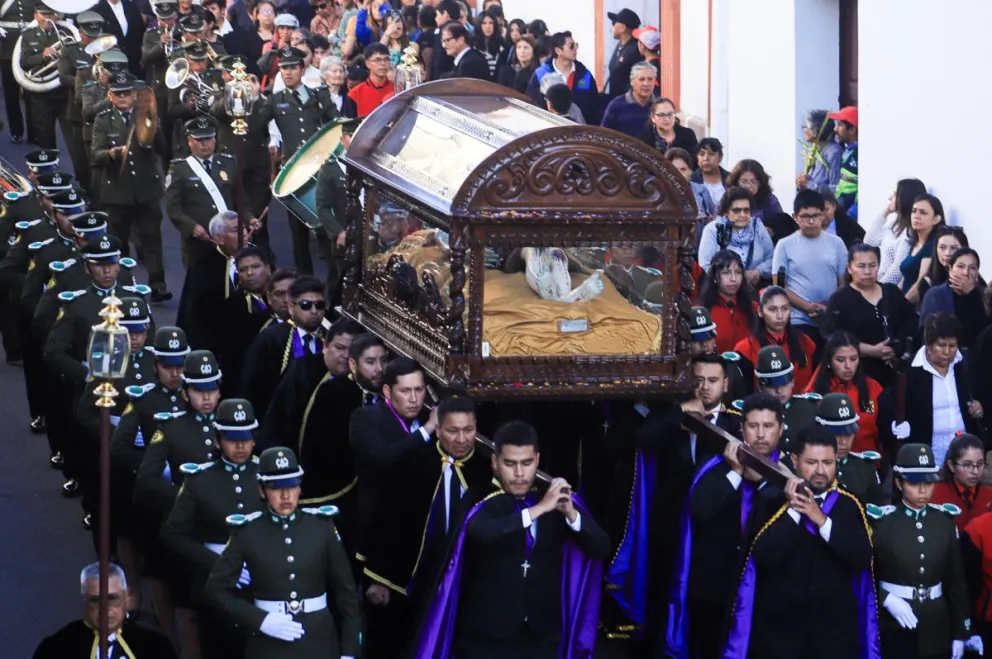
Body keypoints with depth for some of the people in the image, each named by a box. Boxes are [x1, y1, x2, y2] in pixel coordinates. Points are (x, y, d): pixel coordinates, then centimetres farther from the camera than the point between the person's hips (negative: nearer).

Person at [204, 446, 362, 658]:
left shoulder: (321, 525, 0)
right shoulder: (248, 531, -3)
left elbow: (346, 590, 4)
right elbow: (216, 588, 0)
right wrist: (260, 620, -12)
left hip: (319, 640, 1)